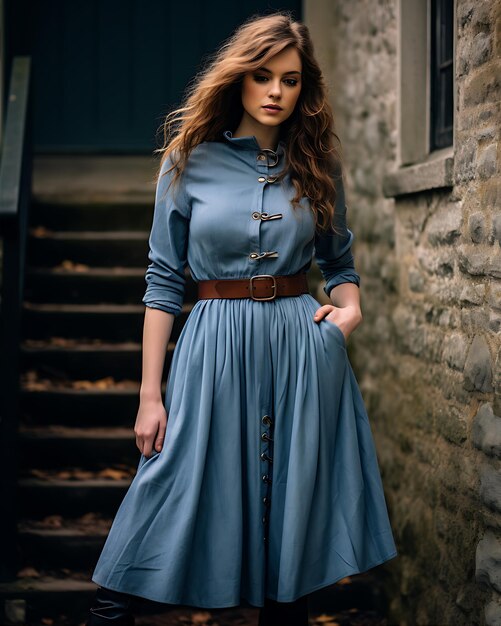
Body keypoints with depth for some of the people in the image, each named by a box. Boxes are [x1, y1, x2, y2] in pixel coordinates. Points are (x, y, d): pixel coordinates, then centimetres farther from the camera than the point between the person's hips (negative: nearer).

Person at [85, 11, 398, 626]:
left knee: (292, 511, 8)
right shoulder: (191, 160, 0)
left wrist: (350, 305, -6)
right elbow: (163, 279, 1)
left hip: (304, 347, 2)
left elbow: (339, 260, 18)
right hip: (216, 347, -2)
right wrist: (150, 394, -3)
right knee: (174, 503, -2)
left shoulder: (316, 164, 7)